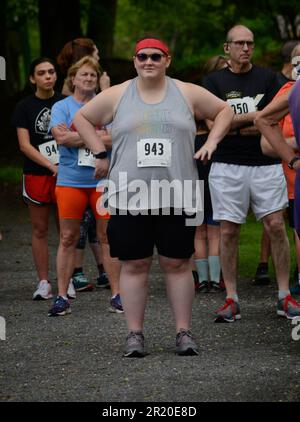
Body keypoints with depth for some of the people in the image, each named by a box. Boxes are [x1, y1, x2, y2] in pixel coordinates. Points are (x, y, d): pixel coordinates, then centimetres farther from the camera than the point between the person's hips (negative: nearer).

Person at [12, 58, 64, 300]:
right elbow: (25, 145, -4)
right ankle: (44, 283, 8)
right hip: (37, 174, -1)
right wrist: (51, 166, -13)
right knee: (40, 229, 3)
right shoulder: (25, 107, 2)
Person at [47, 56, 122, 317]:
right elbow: (61, 137, -11)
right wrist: (98, 135, -10)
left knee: (108, 237, 2)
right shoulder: (62, 107, 6)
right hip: (70, 180, 0)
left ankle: (116, 295, 6)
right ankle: (62, 297, 5)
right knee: (68, 238, 1)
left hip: (103, 179, 1)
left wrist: (77, 136, -13)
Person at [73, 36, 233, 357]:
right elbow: (82, 118, 18)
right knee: (134, 265, 2)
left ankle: (183, 331, 9)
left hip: (176, 197, 0)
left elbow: (224, 110, 19)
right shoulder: (116, 96, 6)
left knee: (177, 263, 3)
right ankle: (134, 333, 9)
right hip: (129, 196, 0)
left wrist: (211, 143, 7)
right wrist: (100, 154, 9)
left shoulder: (187, 94, 7)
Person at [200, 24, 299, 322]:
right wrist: (254, 116, -9)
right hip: (227, 166, -1)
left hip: (265, 163, 1)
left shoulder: (267, 78, 9)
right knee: (228, 231, -1)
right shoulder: (215, 81, 5)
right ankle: (231, 300, 4)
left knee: (276, 226, -4)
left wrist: (235, 125, -8)